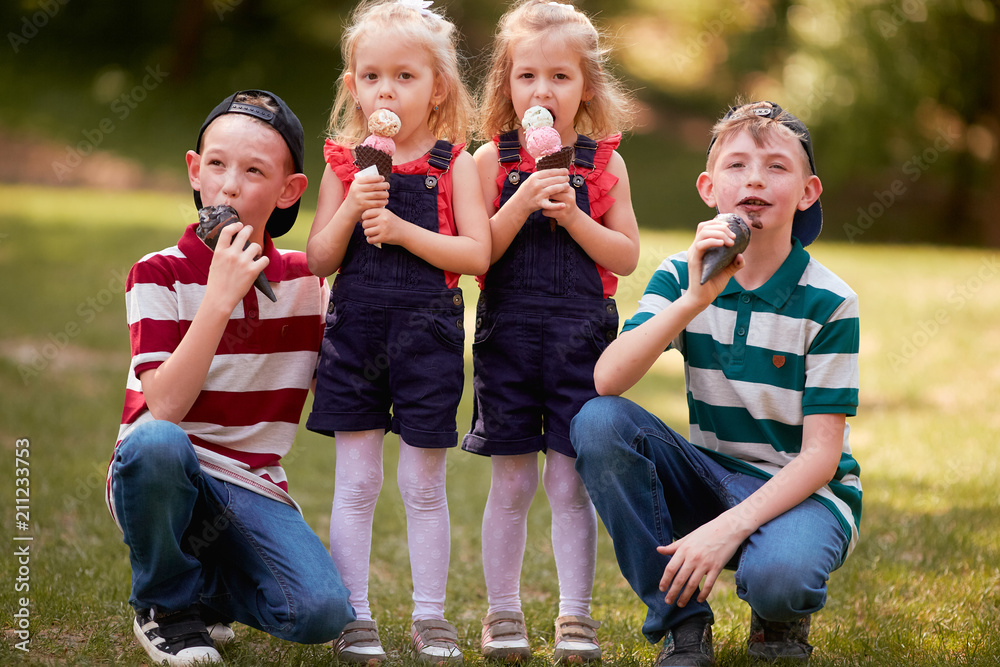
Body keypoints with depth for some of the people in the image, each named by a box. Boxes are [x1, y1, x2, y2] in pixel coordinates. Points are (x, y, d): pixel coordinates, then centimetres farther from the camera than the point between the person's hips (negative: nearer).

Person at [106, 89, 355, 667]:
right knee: (156, 443, -39)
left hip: (253, 490, 2)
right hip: (166, 478, -2)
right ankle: (166, 603, -9)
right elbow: (164, 408, -17)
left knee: (322, 613, -23)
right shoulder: (161, 274, -6)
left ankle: (210, 590, 11)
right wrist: (220, 297, -23)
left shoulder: (304, 279, 5)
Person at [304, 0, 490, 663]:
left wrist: (401, 228, -18)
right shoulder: (345, 162, 4)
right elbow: (319, 261, 3)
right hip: (354, 329, 2)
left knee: (424, 485, 6)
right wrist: (352, 209, -13)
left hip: (426, 333, -2)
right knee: (355, 485, 5)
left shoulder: (453, 162, -2)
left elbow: (477, 254, -10)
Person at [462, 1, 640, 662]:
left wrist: (572, 215, -13)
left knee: (571, 482, 1)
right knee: (512, 483, 5)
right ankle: (503, 613, 17)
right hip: (508, 335, 0)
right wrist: (522, 203, -18)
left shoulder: (604, 165, 3)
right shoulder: (492, 160, 2)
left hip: (580, 336, 0)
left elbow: (626, 257, 0)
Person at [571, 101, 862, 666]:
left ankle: (781, 618, 5)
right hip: (713, 477, 4)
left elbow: (821, 454, -16)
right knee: (598, 421, -22)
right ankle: (682, 620, -11)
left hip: (802, 490, -4)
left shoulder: (830, 303, -13)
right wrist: (694, 300, -31)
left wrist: (729, 527, -29)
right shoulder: (680, 278, -3)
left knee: (776, 574, -38)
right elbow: (607, 381, -18)